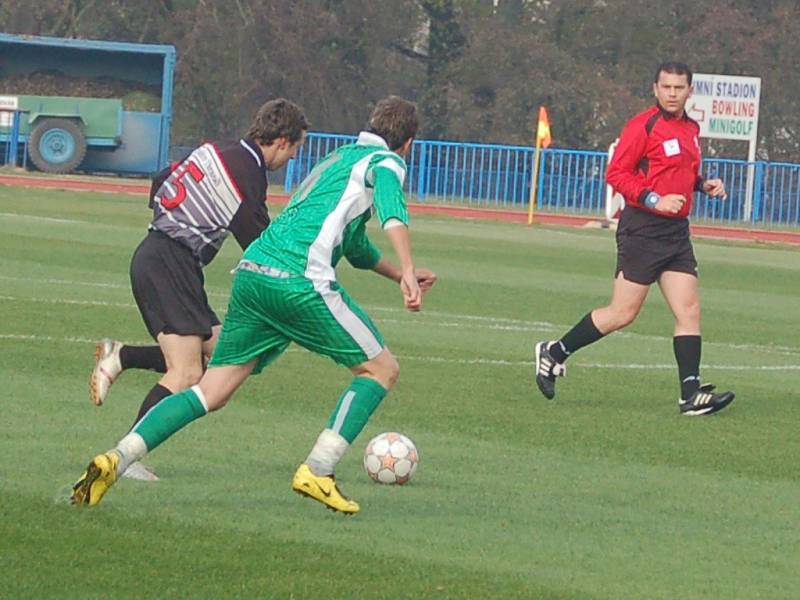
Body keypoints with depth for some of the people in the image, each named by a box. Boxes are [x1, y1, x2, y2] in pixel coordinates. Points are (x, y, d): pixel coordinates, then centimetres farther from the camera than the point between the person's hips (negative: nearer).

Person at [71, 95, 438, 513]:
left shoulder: (339, 158, 33)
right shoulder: (385, 162, 7)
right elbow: (392, 213, -16)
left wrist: (399, 275, 50)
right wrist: (408, 272, -27)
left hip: (252, 272, 8)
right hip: (300, 280, -8)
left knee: (211, 392, 8)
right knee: (381, 368, 7)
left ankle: (115, 460, -7)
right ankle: (317, 472, -4)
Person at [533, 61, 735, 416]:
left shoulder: (691, 129, 15)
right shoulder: (643, 126, -10)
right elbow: (616, 174, -13)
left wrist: (703, 185, 10)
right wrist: (654, 200, -21)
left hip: (676, 231, 7)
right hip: (643, 229, -7)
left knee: (689, 310, -3)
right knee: (623, 313, -5)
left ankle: (691, 395, -5)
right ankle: (554, 353, 12)